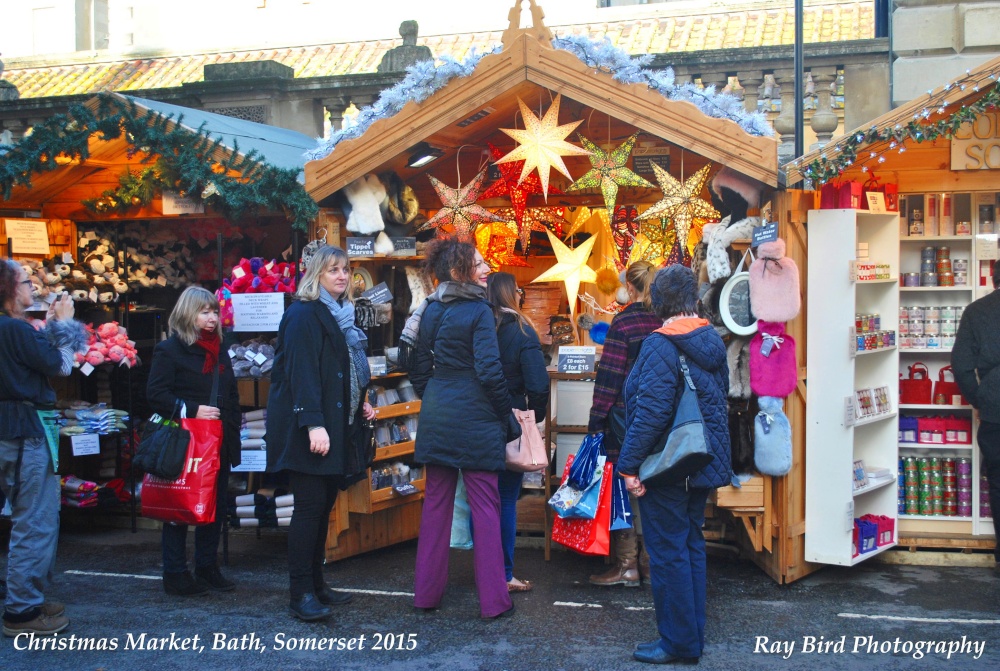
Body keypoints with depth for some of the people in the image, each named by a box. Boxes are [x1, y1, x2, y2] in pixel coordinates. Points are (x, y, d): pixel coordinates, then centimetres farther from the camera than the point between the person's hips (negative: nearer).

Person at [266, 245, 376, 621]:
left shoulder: (342, 316, 18)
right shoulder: (304, 315, -10)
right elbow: (301, 371, -19)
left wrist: (361, 407, 16)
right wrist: (314, 424, -26)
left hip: (336, 426, 9)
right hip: (307, 429, -8)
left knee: (323, 506, 11)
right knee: (310, 506, -8)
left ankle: (316, 585, 19)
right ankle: (300, 595, -2)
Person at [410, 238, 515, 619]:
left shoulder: (431, 310, 8)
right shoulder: (479, 311, -11)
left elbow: (419, 369, 12)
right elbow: (489, 372, -16)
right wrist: (506, 413, -5)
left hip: (436, 417, 6)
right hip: (475, 418, -6)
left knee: (436, 502, 12)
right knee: (485, 506, 1)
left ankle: (427, 593, 19)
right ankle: (493, 599, 6)